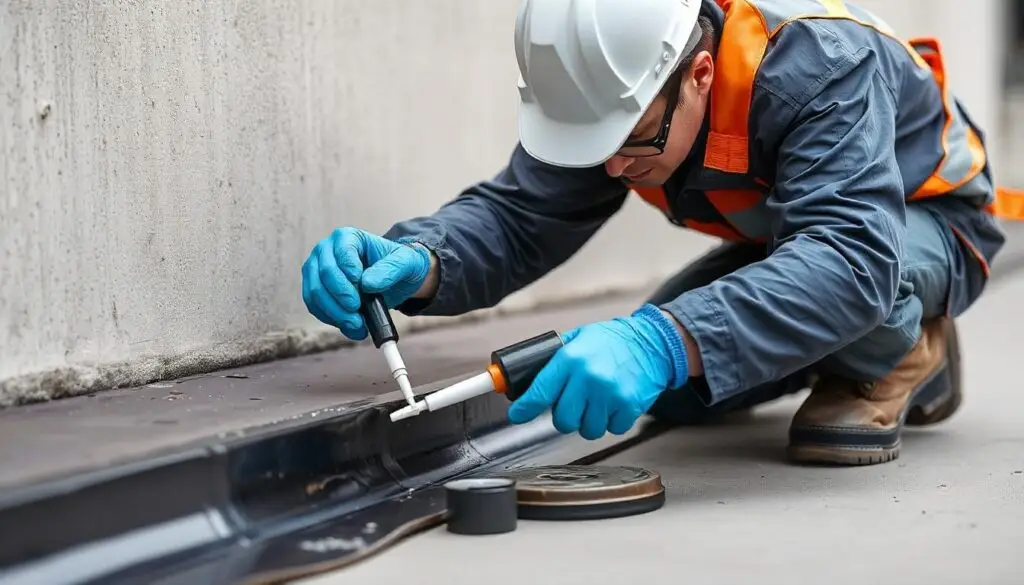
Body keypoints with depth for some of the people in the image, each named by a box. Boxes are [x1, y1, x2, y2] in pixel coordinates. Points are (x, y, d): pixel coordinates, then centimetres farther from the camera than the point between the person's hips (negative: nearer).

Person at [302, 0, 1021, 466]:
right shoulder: (612, 84, -21)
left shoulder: (819, 65, -40)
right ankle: (845, 347, 14)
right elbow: (518, 216, -21)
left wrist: (664, 343, -66)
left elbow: (854, 259, -52)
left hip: (923, 219, -7)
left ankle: (895, 357, -4)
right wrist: (416, 263, -45)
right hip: (787, 232, 7)